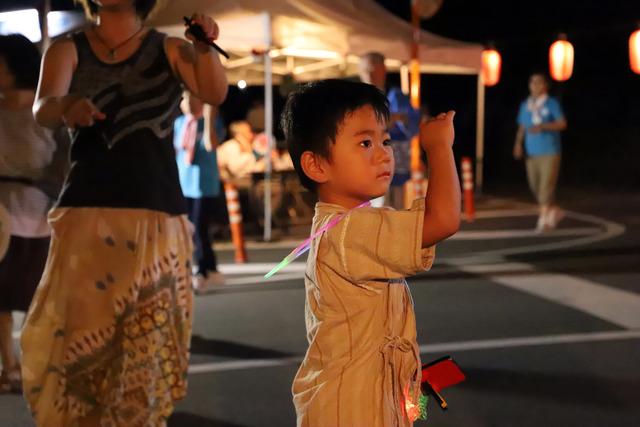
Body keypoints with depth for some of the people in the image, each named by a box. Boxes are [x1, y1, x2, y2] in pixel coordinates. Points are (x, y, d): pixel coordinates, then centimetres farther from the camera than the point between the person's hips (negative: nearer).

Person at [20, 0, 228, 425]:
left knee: (149, 345, 0)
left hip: (158, 220, 0)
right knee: (71, 337, -7)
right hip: (86, 216, 0)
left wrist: (205, 48, -28)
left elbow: (215, 93, -9)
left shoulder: (169, 50, 7)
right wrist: (67, 108, -33)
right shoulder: (68, 50, 8)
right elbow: (43, 109, -9)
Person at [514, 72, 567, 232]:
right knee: (535, 187, 9)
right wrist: (518, 143, -3)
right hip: (532, 153, 5)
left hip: (550, 152, -5)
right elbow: (521, 127, 14)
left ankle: (543, 221, -4)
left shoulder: (552, 104, -5)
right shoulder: (525, 105, 10)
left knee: (546, 186, -9)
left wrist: (542, 126, -27)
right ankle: (555, 212, 29)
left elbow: (562, 124, -14)